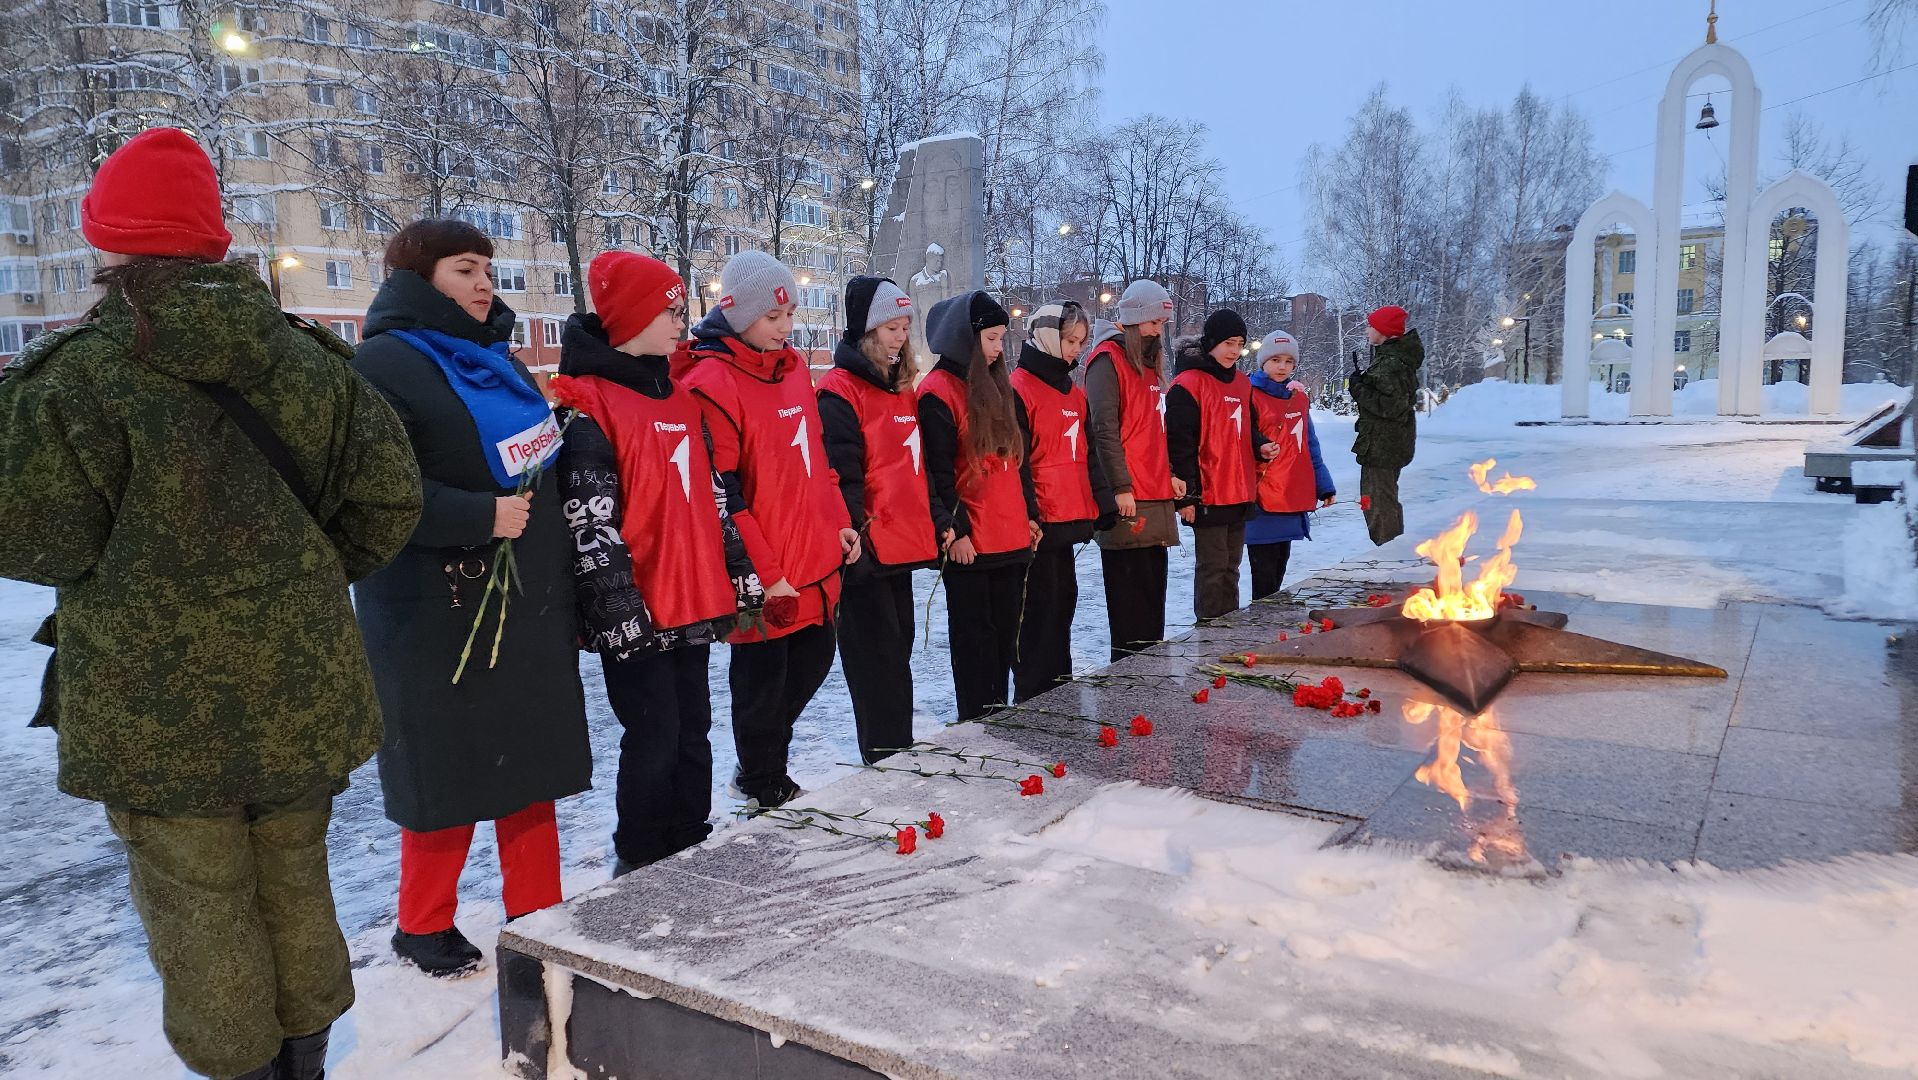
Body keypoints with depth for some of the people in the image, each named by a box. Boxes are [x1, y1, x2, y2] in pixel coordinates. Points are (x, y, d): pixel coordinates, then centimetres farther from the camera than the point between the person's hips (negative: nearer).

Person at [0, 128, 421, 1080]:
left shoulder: (76, 374, -15)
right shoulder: (304, 357, 0)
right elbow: (388, 493, 0)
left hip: (157, 707, -4)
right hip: (298, 689, 5)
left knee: (199, 906, 10)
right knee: (294, 884, 18)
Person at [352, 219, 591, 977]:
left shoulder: (496, 360, 15)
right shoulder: (382, 365, -11)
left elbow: (547, 459, 23)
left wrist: (564, 586, 19)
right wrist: (479, 516, -23)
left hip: (531, 608, 8)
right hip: (441, 619, -7)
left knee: (535, 765, 12)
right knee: (448, 775, 4)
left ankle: (537, 916, 26)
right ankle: (423, 928, 25)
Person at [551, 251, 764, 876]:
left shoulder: (679, 398, 14)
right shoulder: (586, 405, -10)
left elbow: (712, 494, 18)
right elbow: (589, 517, -15)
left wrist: (739, 570, 16)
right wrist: (617, 604, -18)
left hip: (693, 601, 8)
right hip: (637, 613, -7)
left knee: (692, 731, 14)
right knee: (655, 736, 0)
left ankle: (691, 850, 28)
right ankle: (639, 866, 17)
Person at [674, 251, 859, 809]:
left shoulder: (792, 368, 10)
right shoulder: (712, 383, -16)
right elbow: (720, 495, -19)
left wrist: (838, 522, 13)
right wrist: (764, 572, -18)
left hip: (815, 561, 8)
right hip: (763, 578, -8)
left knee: (813, 658, 20)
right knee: (762, 681, 7)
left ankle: (764, 761, 40)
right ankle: (764, 789, 27)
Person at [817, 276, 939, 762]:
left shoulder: (902, 388, 15)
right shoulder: (840, 393, -10)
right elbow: (841, 478, -16)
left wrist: (928, 531, 16)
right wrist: (857, 540, -20)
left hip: (902, 548, 8)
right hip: (867, 555, -8)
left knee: (897, 658, 15)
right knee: (879, 668, -3)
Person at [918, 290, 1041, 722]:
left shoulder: (996, 385, 15)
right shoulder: (939, 391, -10)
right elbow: (938, 471, -13)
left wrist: (1029, 515, 17)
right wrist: (953, 530, -15)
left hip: (1012, 537, 8)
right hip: (969, 543, -8)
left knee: (1005, 633, 13)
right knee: (975, 636, 2)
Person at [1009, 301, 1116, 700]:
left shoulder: (1075, 393, 17)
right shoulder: (1019, 389, -9)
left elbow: (1088, 455, 19)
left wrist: (1104, 507, 12)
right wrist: (1027, 516, -18)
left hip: (1069, 520, 8)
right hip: (1038, 524, -8)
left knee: (1063, 601, 14)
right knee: (1039, 606, -3)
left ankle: (1059, 688, 24)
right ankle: (1031, 697, 5)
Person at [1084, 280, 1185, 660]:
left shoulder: (1148, 363, 20)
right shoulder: (1108, 360, -8)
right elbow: (1105, 429, -15)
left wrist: (1171, 473, 13)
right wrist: (1121, 488, -18)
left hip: (1156, 497, 9)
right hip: (1129, 500, -9)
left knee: (1152, 593, 13)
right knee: (1130, 597, -4)